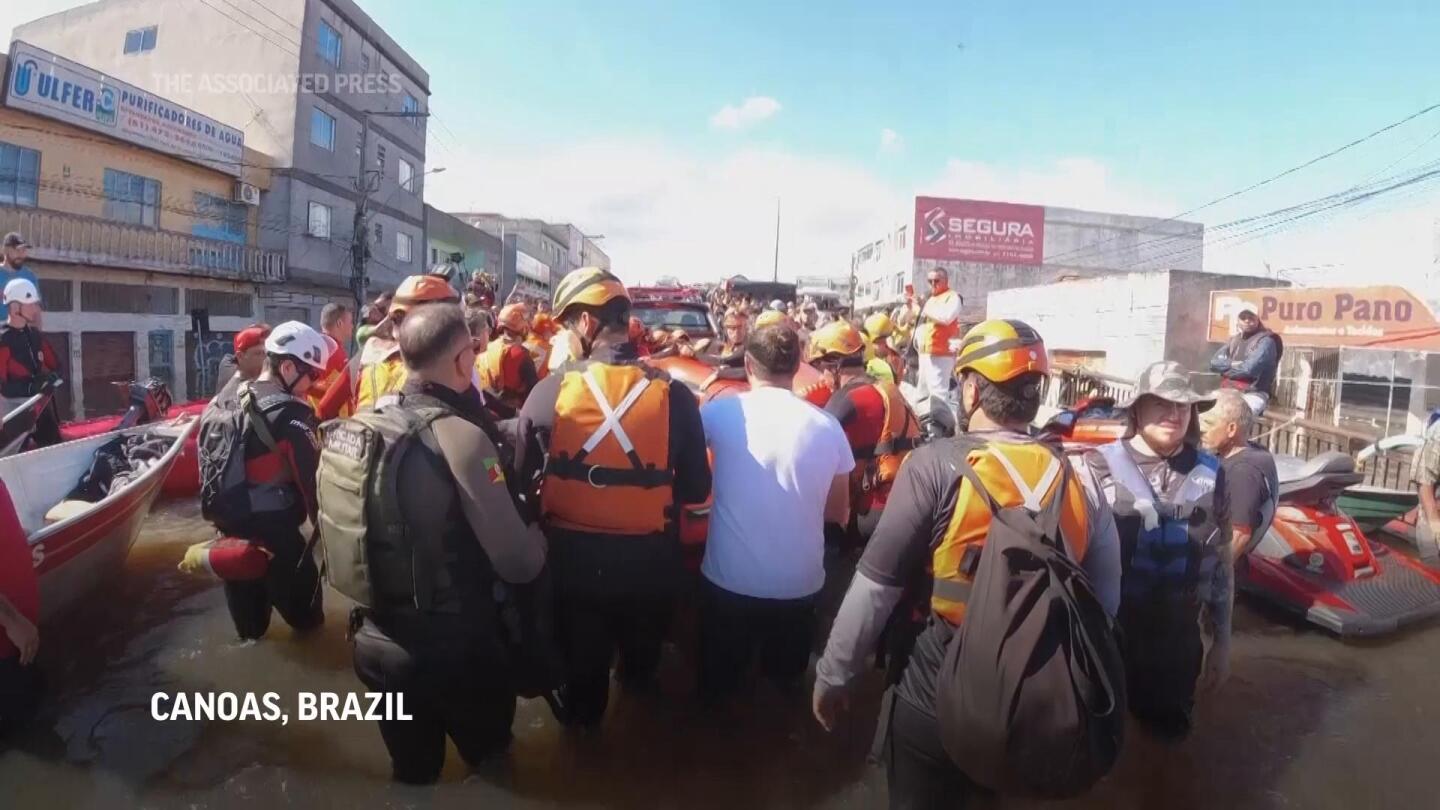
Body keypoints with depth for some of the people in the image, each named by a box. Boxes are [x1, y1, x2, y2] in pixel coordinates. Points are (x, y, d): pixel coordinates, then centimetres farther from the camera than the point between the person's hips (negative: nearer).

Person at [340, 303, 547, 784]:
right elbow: (518, 563, -24)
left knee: (413, 771, 26)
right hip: (452, 649, -6)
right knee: (490, 760, 21)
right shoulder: (459, 435, -24)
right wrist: (538, 533, -3)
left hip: (377, 642, 6)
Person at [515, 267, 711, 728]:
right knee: (642, 650, 31)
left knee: (580, 655, 29)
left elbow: (521, 478, -7)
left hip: (572, 556, 0)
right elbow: (696, 489, -12)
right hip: (649, 559, 1)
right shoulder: (673, 394, -18)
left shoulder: (549, 392, -17)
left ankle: (582, 717, 55)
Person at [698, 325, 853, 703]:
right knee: (785, 679, 27)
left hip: (728, 578, -1)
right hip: (799, 583, 1)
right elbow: (839, 513, 5)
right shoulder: (828, 427, -8)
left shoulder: (720, 411, -12)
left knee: (718, 684, 25)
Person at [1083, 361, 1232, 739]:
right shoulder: (1100, 465, -8)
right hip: (1107, 632, -2)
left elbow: (1221, 562, 8)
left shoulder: (1210, 473, 1)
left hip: (1178, 638, 3)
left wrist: (1221, 641, 10)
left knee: (1168, 732, 18)